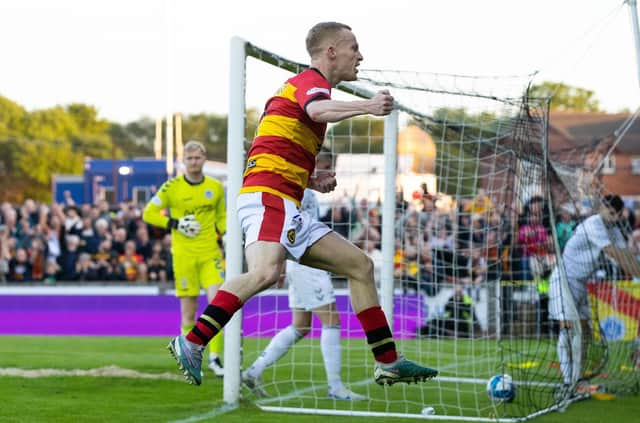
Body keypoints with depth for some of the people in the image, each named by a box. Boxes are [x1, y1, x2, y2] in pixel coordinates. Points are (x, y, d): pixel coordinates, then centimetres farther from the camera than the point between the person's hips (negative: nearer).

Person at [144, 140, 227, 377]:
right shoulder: (172, 187, -1)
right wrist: (174, 224, -11)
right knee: (188, 313, 1)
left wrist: (221, 234, 3)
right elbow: (148, 213, 1)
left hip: (210, 253, 2)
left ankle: (214, 358, -8)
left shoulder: (216, 187, 7)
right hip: (184, 256, -2)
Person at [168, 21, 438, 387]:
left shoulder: (306, 86, 27)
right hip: (269, 197, -11)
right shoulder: (310, 81, -3)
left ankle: (389, 363, 12)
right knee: (266, 272, -34)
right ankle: (191, 345, -30)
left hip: (289, 210, 11)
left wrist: (310, 179, 15)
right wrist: (366, 107, -48)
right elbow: (319, 110, -31)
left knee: (360, 265, 11)